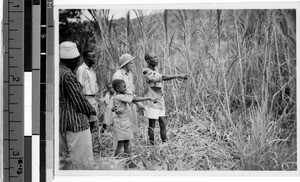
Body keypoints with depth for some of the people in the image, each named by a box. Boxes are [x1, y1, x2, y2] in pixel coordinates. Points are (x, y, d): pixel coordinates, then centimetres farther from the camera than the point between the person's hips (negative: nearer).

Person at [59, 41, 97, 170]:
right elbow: (79, 99, -14)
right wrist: (91, 111, 3)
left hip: (59, 120, 9)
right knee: (82, 159, -4)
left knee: (62, 157, 12)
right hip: (74, 120, -9)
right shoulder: (68, 75, -17)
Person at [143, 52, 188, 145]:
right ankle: (152, 145, 9)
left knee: (163, 123, 5)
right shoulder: (146, 72, -18)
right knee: (152, 125, 1)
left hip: (160, 102, 7)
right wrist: (178, 76, -32)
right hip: (152, 103, -7)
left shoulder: (155, 70, 11)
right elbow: (162, 77, -29)